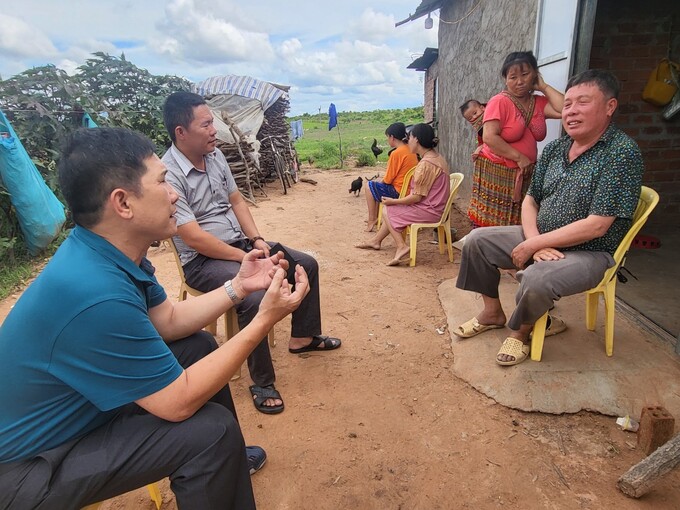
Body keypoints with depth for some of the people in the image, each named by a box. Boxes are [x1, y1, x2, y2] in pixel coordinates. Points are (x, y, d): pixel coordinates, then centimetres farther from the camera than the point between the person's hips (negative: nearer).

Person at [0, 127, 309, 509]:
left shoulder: (110, 252, -8)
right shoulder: (96, 294, -37)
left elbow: (168, 320, 5)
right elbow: (178, 403, -28)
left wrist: (238, 287, -2)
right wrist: (265, 320, -27)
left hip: (82, 398, 9)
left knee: (199, 346, 9)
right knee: (212, 431, -21)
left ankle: (227, 461, 28)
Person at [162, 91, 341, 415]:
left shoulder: (215, 155, 5)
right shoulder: (168, 175, -20)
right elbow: (193, 237, -25)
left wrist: (257, 240, -3)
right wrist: (246, 258, -21)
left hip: (240, 243, 9)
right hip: (203, 259, -8)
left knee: (307, 264, 8)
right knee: (255, 297, -34)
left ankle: (302, 338, 24)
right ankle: (262, 383, -13)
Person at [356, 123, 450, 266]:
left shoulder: (425, 163, -22)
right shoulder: (437, 157, 9)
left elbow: (417, 197, -21)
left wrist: (393, 201, -8)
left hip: (429, 210, -10)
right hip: (434, 205, 10)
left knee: (388, 211, 2)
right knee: (393, 211, 19)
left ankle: (402, 248, -4)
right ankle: (376, 240, 28)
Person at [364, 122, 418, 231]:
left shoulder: (396, 153, -20)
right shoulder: (410, 150, 6)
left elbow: (388, 179, -14)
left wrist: (380, 181, 8)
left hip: (399, 191, -9)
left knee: (369, 186, 6)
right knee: (377, 184, 25)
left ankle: (371, 221, 11)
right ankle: (376, 217, 29)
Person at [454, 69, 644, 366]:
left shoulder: (622, 153, -17)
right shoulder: (555, 149, 4)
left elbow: (596, 226, -23)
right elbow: (530, 200, 7)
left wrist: (531, 244, -21)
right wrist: (535, 241, -14)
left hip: (588, 252, -7)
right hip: (540, 239, 7)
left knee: (537, 278, -35)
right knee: (477, 240, 2)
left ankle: (521, 331, 0)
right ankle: (493, 313, 17)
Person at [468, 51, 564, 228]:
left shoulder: (539, 103, 8)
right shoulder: (500, 101, -8)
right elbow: (489, 137, -17)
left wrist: (543, 87, 0)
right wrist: (519, 158, -15)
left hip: (524, 175, 6)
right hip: (496, 173, -5)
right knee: (489, 227, -2)